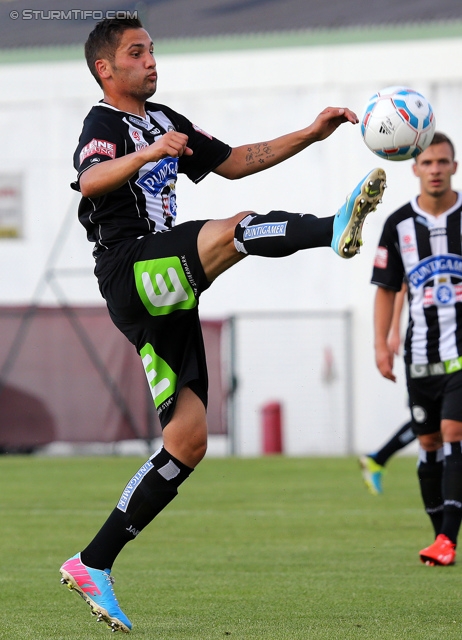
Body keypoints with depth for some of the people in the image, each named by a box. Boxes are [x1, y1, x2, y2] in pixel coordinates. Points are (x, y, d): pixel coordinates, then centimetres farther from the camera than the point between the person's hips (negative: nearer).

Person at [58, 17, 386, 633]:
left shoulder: (162, 120, 23)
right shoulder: (104, 124, -4)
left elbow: (234, 162, 28)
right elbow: (90, 181, -26)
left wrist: (311, 134, 18)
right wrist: (147, 153, -44)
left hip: (165, 294, 8)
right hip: (133, 270, -8)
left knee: (188, 439, 3)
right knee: (232, 230, -31)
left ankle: (93, 564, 7)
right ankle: (336, 228, -61)